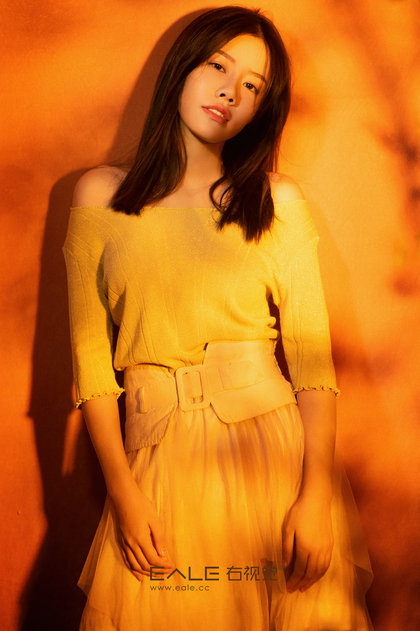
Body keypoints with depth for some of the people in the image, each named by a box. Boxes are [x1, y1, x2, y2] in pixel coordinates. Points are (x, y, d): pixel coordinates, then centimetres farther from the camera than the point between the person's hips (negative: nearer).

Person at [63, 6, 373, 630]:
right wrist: (121, 491, -6)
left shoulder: (278, 200, 3)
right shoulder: (100, 195, 5)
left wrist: (316, 495, -12)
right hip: (158, 461, 0)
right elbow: (91, 353, 1)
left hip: (275, 448, 0)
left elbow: (312, 356, -3)